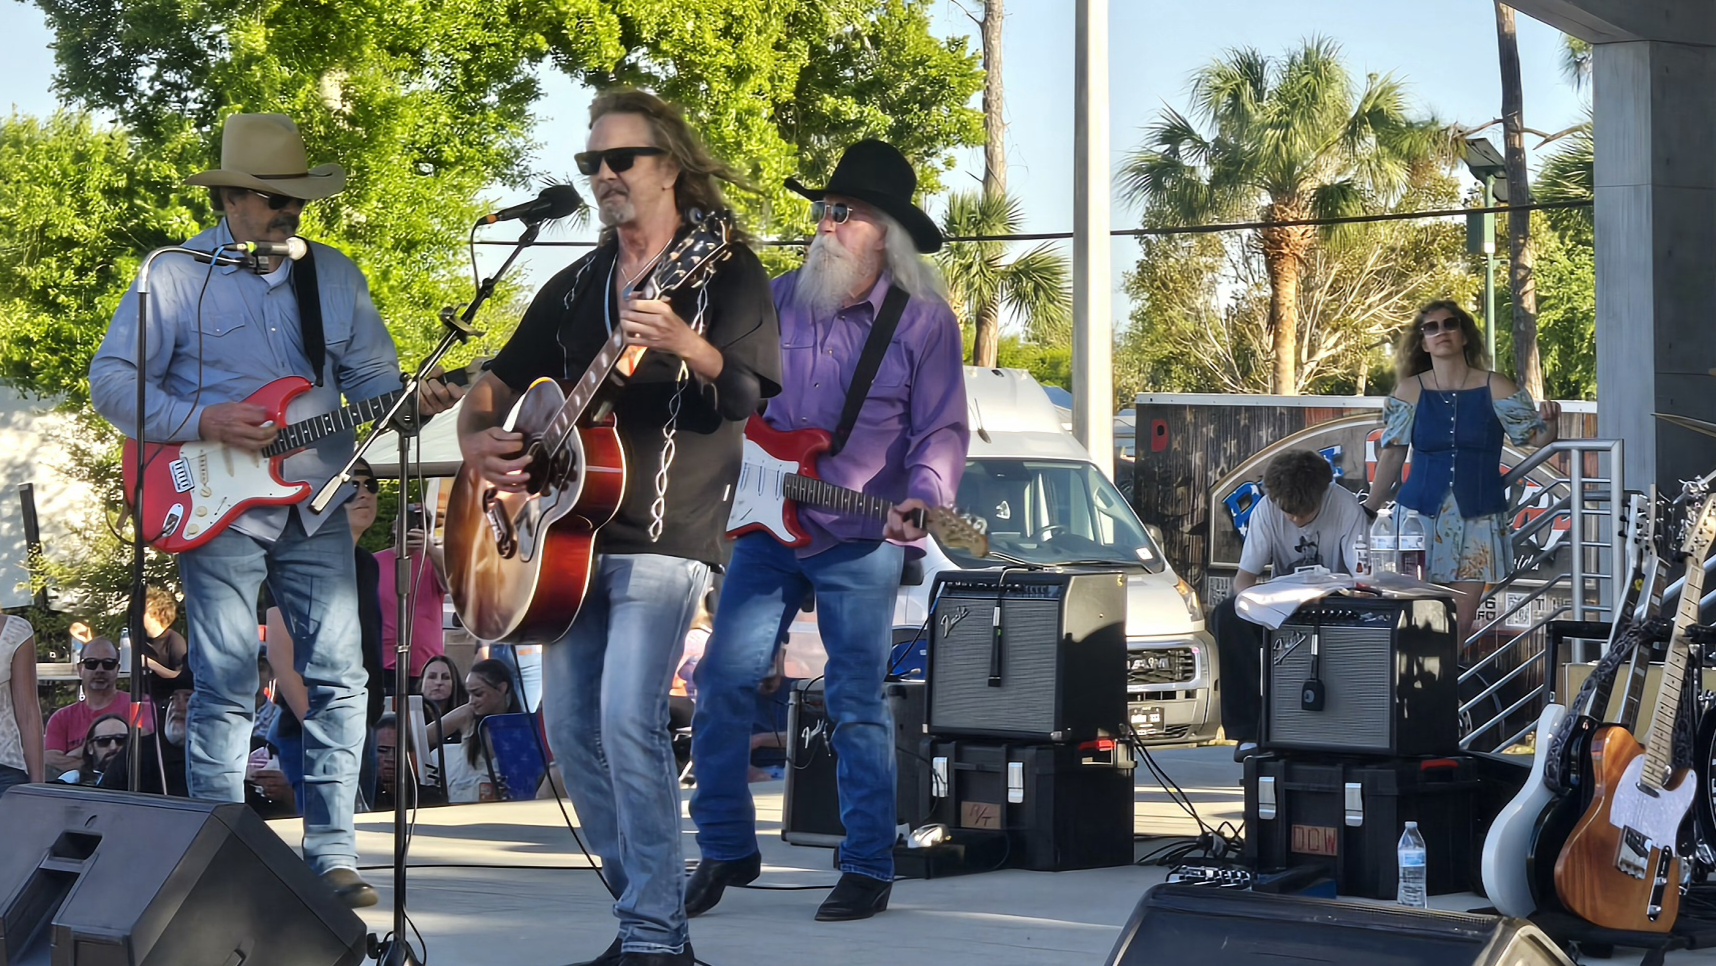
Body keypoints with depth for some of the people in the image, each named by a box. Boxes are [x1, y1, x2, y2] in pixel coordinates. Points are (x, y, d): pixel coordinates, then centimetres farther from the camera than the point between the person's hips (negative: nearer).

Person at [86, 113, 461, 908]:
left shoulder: (335, 276, 11)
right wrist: (203, 422, -17)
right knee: (225, 688, -3)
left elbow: (369, 374, 12)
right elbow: (112, 380, -5)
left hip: (315, 508, 4)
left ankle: (330, 852, 6)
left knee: (337, 679, -1)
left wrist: (414, 399, -10)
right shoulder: (177, 277, -2)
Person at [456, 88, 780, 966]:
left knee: (628, 721, -19)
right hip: (574, 531, 7)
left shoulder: (722, 268, -2)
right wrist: (476, 438, 0)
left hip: (665, 534, -7)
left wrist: (685, 346, -35)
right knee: (572, 728, 5)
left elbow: (747, 392, -15)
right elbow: (499, 379, 22)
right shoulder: (576, 286, 17)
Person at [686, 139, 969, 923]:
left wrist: (923, 500, -24)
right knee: (724, 681, -1)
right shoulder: (778, 300, 7)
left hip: (860, 543, -4)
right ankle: (726, 850, 12)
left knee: (856, 704, -3)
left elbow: (943, 431, -8)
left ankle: (869, 870, 7)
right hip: (767, 528, 4)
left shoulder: (924, 320, -5)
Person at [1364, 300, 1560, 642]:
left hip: (1478, 519, 0)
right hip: (1422, 515, 0)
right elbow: (1392, 455, 6)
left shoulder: (1494, 388, 1)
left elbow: (1536, 437, 2)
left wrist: (1548, 421, -21)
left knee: (1461, 622, 1)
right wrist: (1368, 512, 4)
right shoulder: (1410, 391, 2)